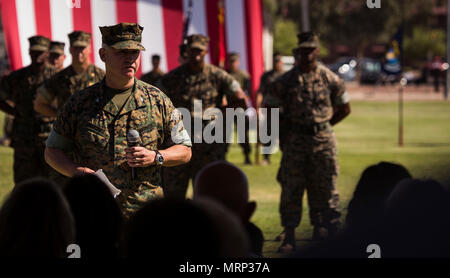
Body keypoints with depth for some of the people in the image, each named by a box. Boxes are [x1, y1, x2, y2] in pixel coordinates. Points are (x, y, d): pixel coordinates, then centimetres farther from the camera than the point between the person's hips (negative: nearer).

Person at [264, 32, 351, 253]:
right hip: (295, 143, 0)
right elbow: (269, 108, 9)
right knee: (291, 189, -1)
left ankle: (321, 235, 11)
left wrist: (323, 126, 9)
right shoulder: (286, 81, 1)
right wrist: (286, 131, 6)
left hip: (323, 142, 1)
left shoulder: (330, 79, 3)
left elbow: (344, 108, 14)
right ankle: (289, 237, 4)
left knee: (325, 189, 3)